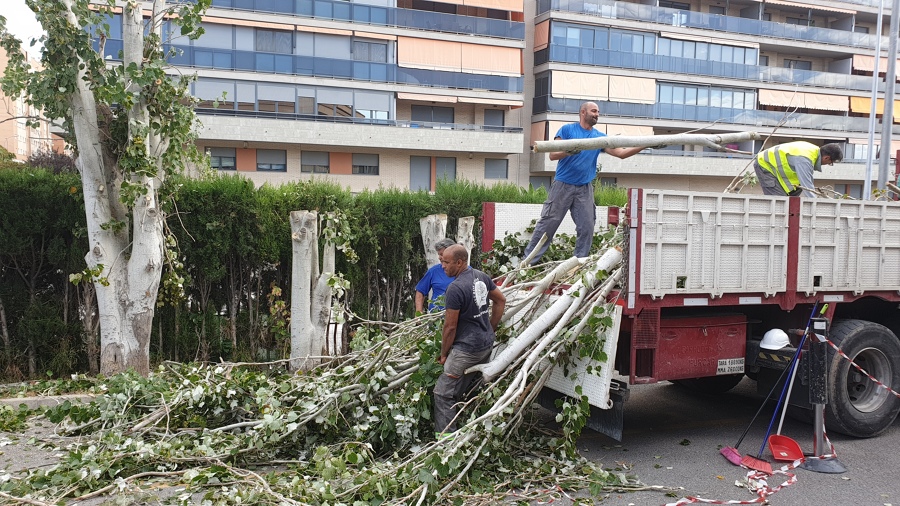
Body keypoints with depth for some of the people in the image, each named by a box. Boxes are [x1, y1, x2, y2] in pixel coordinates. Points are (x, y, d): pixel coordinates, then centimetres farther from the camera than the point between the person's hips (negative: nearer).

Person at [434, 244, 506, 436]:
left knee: (444, 394, -2)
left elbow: (450, 326, -16)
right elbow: (501, 300, 16)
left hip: (467, 348, -9)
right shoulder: (482, 277, 3)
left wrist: (443, 354, -2)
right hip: (487, 344, 9)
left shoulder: (455, 288, -21)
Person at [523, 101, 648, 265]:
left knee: (587, 228, -1)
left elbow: (621, 153, 5)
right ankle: (528, 260, 2)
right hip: (563, 185, -4)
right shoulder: (567, 129, 0)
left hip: (585, 189, 4)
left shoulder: (600, 137, 11)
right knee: (548, 223, -4)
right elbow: (553, 155, -6)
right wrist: (568, 151, -25)